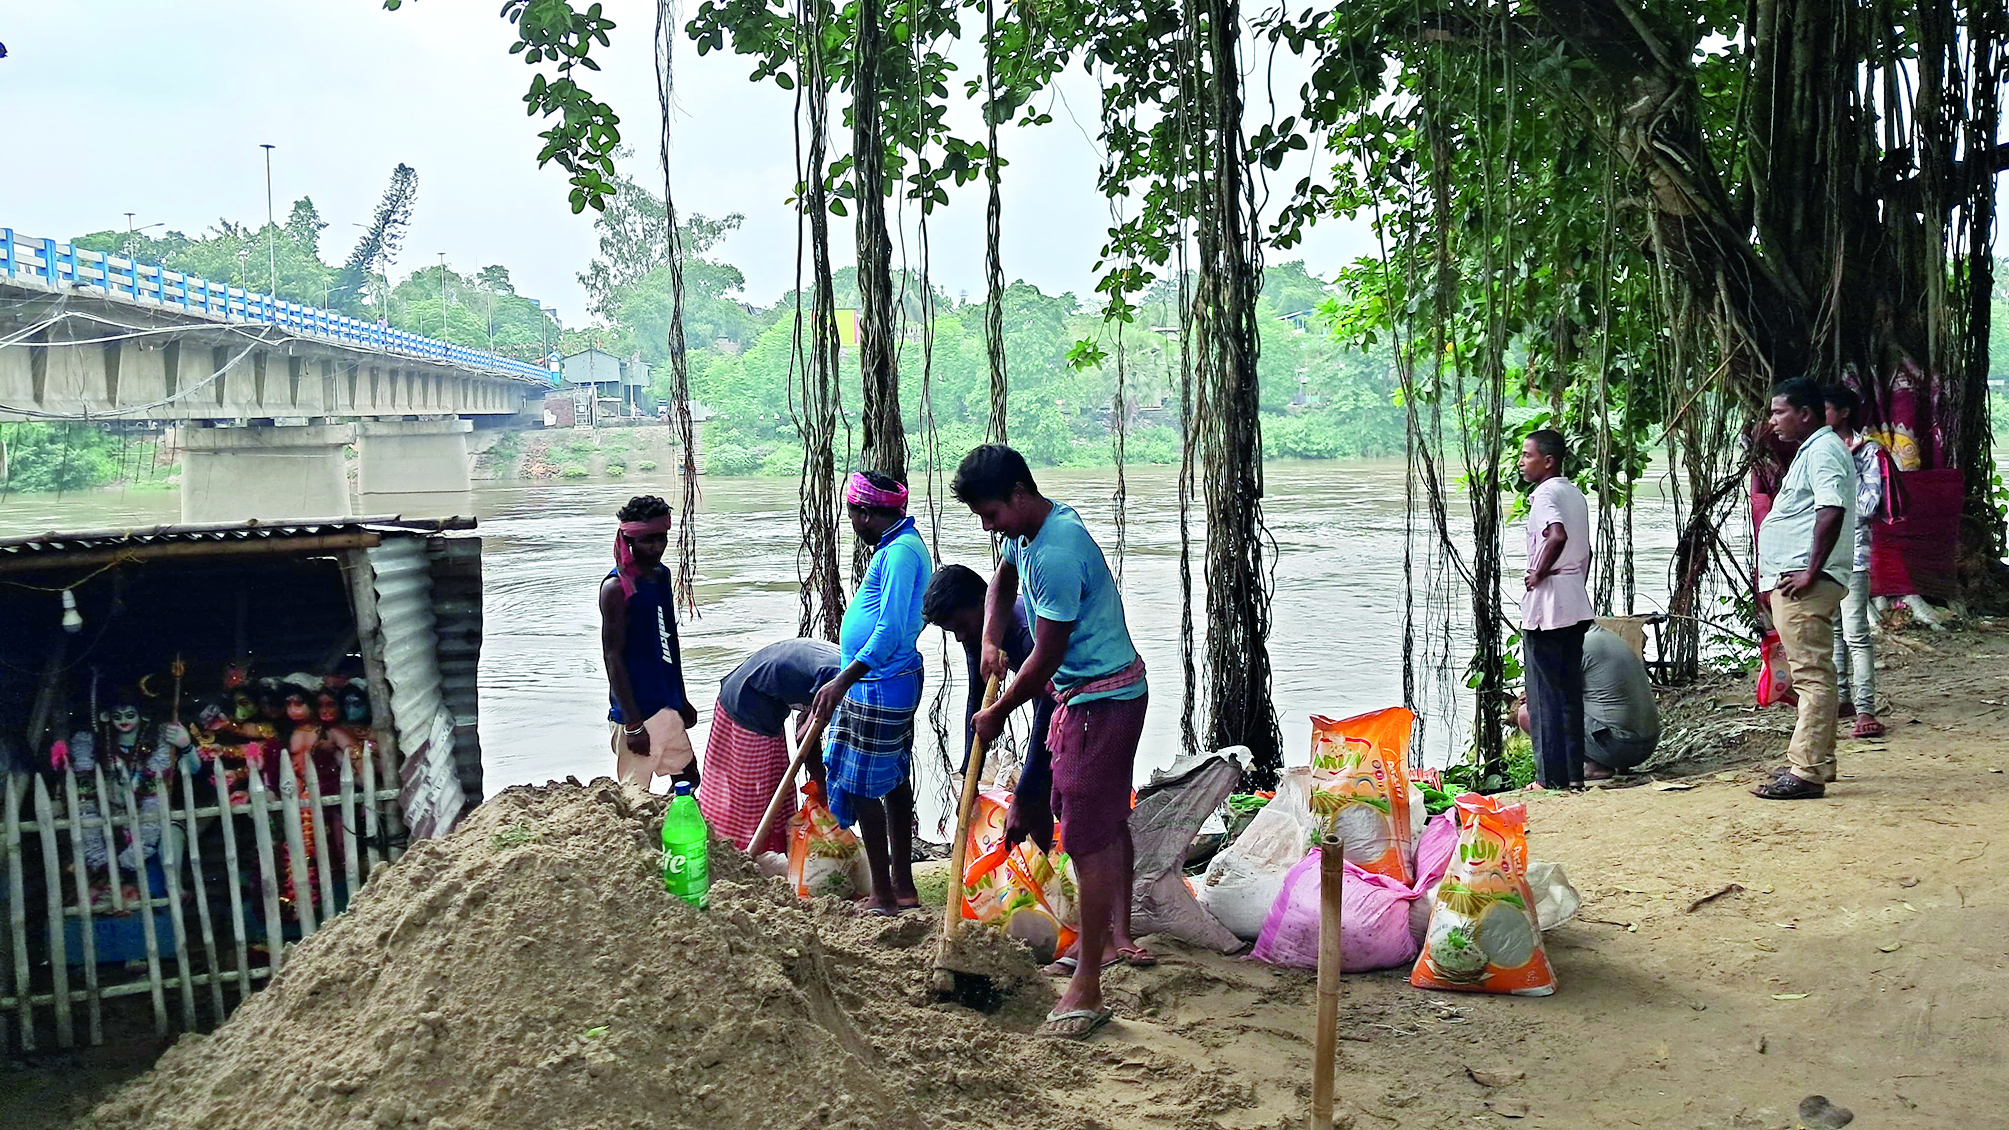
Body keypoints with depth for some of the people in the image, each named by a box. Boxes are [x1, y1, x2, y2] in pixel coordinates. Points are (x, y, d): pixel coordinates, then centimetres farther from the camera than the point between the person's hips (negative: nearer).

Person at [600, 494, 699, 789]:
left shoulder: (662, 576, 10)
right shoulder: (617, 588, -15)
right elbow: (613, 657, -17)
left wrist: (682, 699, 23)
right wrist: (632, 724, -20)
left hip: (667, 705, 9)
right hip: (638, 710, -9)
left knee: (688, 780, 16)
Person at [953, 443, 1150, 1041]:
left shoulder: (1056, 554, -27)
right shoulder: (1028, 531, 5)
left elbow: (1046, 658, -23)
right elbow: (1002, 580, 26)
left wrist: (996, 714, -9)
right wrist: (990, 640, 8)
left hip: (1100, 700, -11)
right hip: (1101, 694, 11)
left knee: (1089, 838, -11)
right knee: (1110, 820, 21)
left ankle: (1087, 988, -8)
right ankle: (1119, 938, 36)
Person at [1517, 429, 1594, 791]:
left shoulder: (1546, 494, -13)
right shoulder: (1575, 493, 15)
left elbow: (1557, 535, -31)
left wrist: (1538, 573, -19)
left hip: (1545, 603, -9)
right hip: (1576, 603, 9)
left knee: (1546, 692, -2)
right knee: (1570, 690, 12)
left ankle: (1551, 776, 2)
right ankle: (1575, 772, 15)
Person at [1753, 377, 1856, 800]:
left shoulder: (1822, 451, -12)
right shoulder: (1811, 452, 22)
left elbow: (1832, 511, -25)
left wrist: (1810, 573, -25)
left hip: (1804, 584, -11)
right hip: (1792, 581, 11)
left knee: (1812, 675, -10)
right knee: (1811, 674, 16)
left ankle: (1806, 772, -11)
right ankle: (1817, 761, 24)